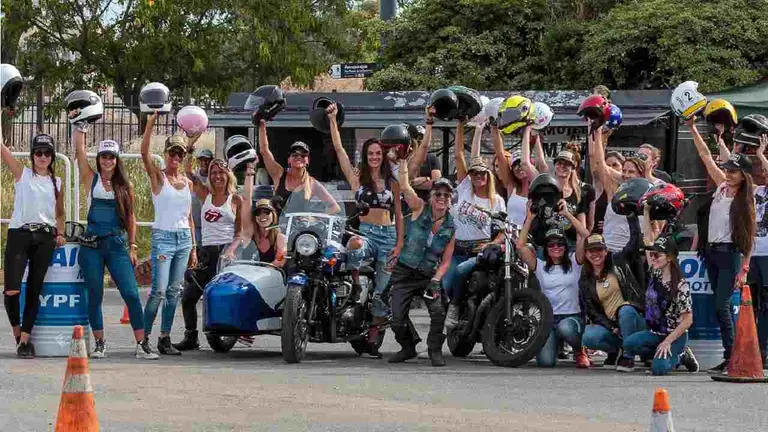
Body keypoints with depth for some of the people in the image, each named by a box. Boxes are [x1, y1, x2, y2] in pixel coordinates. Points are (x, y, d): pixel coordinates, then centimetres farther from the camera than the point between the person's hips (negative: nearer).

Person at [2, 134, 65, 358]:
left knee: (34, 290, 1)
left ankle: (25, 340, 5)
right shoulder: (22, 173, 5)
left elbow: (60, 213, 23)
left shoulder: (56, 182, 14)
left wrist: (60, 234, 7)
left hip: (45, 238, 3)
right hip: (19, 234, -3)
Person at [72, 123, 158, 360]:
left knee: (131, 294, -8)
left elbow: (130, 218, 12)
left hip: (117, 244, 0)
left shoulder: (125, 186, 9)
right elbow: (80, 151, -3)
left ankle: (141, 344, -6)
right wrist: (80, 127, -6)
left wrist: (132, 247, 7)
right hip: (92, 245, 0)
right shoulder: (91, 179, 6)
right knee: (95, 295, 2)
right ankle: (99, 343, 11)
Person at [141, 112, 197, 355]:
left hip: (184, 238, 5)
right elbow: (144, 152, -19)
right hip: (163, 237, -5)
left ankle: (165, 338, 8)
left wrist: (193, 249, 15)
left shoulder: (187, 182, 13)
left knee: (174, 291, 4)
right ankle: (143, 336, -4)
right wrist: (151, 123, -27)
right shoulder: (158, 177, -1)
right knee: (159, 290, -12)